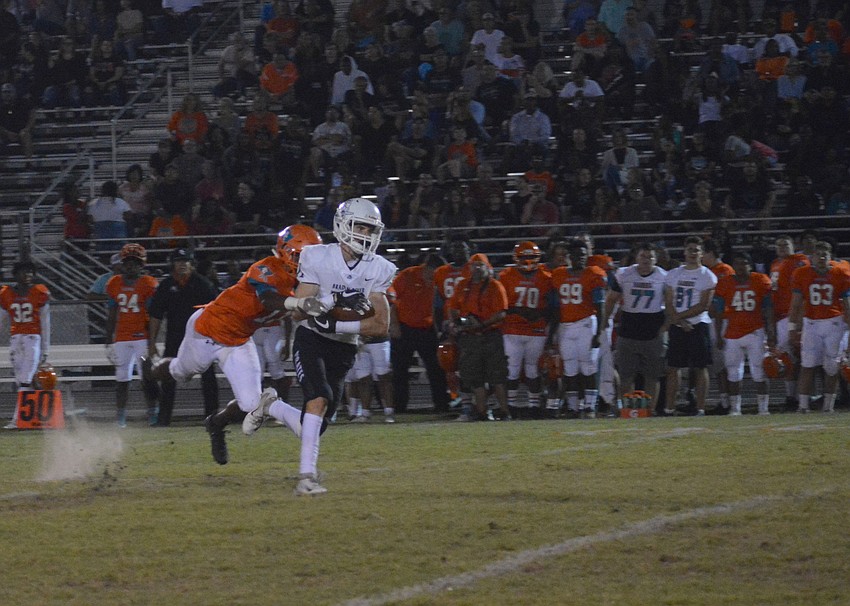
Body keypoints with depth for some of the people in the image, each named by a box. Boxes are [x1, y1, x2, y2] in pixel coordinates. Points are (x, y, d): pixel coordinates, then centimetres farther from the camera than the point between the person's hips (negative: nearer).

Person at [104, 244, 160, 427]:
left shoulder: (148, 284, -3)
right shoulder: (114, 284, 8)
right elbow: (112, 316, 13)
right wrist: (109, 342, 11)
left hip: (142, 337, -3)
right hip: (121, 338, 3)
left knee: (147, 377, -9)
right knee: (122, 378, 1)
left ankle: (152, 413, -2)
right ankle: (120, 417, 5)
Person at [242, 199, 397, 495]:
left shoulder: (377, 270, -4)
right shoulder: (318, 258, -11)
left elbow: (382, 326, -8)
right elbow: (298, 311, -12)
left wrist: (337, 325, -21)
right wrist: (335, 301, -28)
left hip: (343, 349, 4)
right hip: (311, 340, -4)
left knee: (317, 421, -1)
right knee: (319, 398, -27)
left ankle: (269, 408, 28)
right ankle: (306, 476, -24)